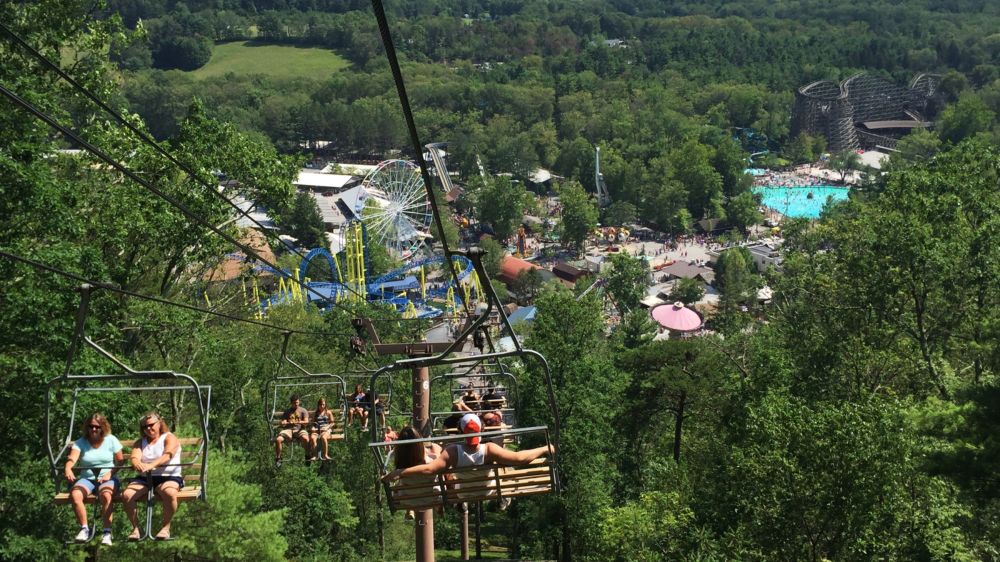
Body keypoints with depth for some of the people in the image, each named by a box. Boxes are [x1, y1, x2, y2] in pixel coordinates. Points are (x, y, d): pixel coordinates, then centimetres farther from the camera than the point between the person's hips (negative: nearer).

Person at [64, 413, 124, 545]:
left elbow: (120, 461, 4)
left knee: (106, 495, -36)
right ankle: (84, 528, -16)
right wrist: (68, 469, -35)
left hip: (107, 478, -2)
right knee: (75, 495, -31)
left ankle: (107, 532, -31)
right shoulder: (80, 443, 6)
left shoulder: (111, 440, 5)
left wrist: (110, 473, -14)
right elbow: (72, 459, -11)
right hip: (86, 478, 2)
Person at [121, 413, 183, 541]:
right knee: (127, 495, -25)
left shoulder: (169, 438, 6)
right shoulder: (140, 443, 20)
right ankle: (136, 528, -11)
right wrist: (137, 464, -27)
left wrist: (151, 465, -34)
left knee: (169, 493, -38)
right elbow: (134, 457, 0)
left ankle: (166, 527, -19)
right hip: (144, 478, 4)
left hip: (168, 477, -4)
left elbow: (167, 455, -15)